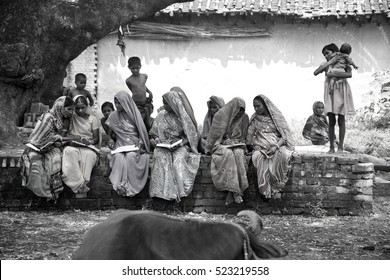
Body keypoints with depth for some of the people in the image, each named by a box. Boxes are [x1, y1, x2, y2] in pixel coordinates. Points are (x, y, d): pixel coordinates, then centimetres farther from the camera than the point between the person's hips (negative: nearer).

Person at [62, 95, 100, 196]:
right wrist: (74, 138, -17)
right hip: (73, 145, 0)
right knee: (69, 152, -38)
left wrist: (90, 142, -17)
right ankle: (82, 187, -42)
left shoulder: (92, 119, 13)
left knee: (88, 154, -38)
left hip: (88, 147, 0)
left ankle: (79, 187, -39)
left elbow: (96, 139, 7)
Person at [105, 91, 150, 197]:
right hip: (120, 144, 1)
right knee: (119, 157, -34)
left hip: (135, 145, -1)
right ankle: (120, 184, -36)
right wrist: (110, 140, -4)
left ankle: (129, 185, -32)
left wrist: (140, 143, -13)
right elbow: (108, 133, 18)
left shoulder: (135, 114, 3)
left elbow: (142, 132, 6)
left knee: (131, 156, -35)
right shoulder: (113, 116, 9)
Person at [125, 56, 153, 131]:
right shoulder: (129, 80, -7)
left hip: (146, 104, 4)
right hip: (137, 106, -4)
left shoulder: (144, 76, 2)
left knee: (148, 125, 12)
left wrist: (149, 92, 11)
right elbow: (133, 90, 7)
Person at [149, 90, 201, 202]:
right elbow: (153, 132, 18)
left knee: (178, 160, -34)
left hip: (181, 146, -2)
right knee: (160, 157, -31)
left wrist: (180, 143, -17)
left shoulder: (184, 116, 1)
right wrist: (156, 139, -6)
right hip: (164, 146, 2)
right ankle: (163, 191, -38)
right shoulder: (161, 115, 11)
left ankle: (180, 191, -37)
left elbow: (192, 136, 0)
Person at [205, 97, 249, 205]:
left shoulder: (244, 118, 8)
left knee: (239, 154, -33)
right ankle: (235, 191, -39)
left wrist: (241, 144, 3)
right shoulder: (220, 116, -5)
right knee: (228, 154, -37)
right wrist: (226, 142, -12)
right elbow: (214, 135, -4)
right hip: (220, 145, -3)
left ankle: (233, 191, -37)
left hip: (237, 145, 3)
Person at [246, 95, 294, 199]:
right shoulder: (254, 118, 12)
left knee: (283, 154, -37)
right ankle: (265, 190, -32)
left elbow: (284, 135, 0)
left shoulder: (277, 116, 5)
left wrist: (276, 146, -17)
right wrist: (254, 146, -9)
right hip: (261, 146, 1)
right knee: (258, 157, -35)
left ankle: (276, 184, -25)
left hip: (278, 144, -1)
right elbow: (249, 136, 11)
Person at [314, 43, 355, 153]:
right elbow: (315, 73, -7)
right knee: (331, 121, -1)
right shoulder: (326, 64, 9)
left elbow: (349, 74, -17)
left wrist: (333, 74, -21)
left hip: (341, 92, -2)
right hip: (330, 93, 2)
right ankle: (331, 147, 0)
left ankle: (340, 147, 2)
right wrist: (329, 63, -9)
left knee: (341, 120, 0)